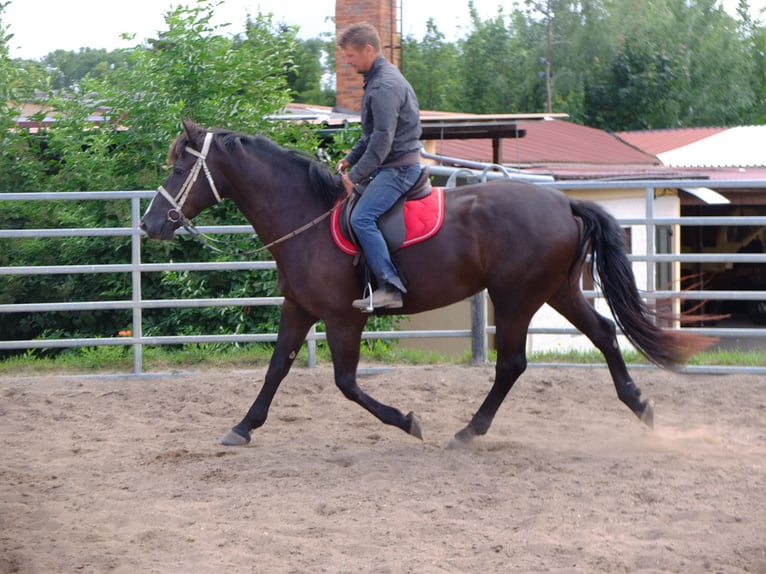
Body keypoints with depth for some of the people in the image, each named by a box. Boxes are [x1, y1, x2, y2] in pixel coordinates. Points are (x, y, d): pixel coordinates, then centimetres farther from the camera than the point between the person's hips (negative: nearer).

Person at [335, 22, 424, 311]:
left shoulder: (385, 86, -18)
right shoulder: (378, 79, 16)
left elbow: (382, 139, -23)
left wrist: (355, 175, -18)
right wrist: (350, 159, 15)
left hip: (399, 167, -11)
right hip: (389, 166, 11)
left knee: (361, 218, -25)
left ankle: (390, 287, -31)